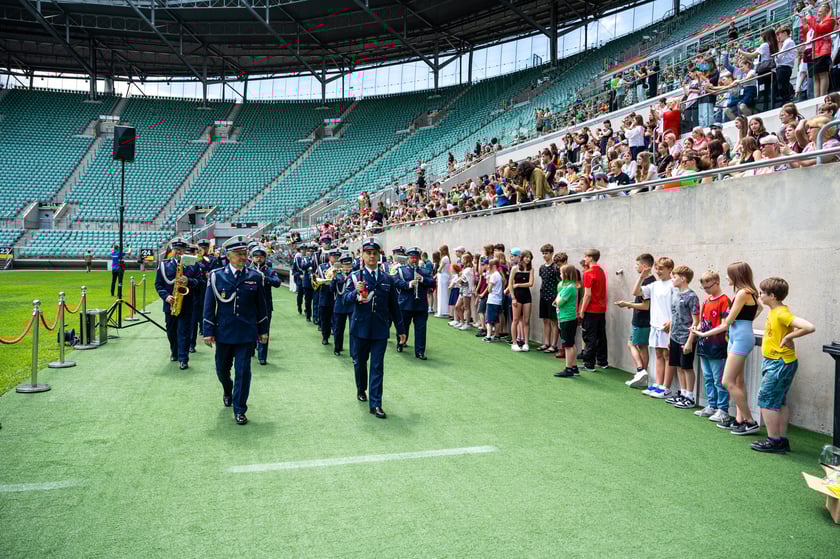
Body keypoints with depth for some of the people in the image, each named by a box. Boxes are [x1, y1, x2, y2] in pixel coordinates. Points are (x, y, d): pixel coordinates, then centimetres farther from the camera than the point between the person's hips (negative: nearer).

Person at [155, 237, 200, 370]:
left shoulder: (192, 264, 4)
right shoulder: (163, 264, 6)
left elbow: (198, 281, 0)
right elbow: (158, 284, 3)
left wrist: (188, 281, -20)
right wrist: (166, 296, -12)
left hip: (186, 304, -2)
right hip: (170, 304, 2)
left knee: (184, 332, -3)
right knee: (171, 331, 14)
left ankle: (183, 359, -1)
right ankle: (174, 352, 35)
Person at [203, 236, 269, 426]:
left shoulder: (255, 276, 0)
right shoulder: (216, 276, -2)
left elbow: (261, 305, 6)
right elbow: (209, 306, 0)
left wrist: (263, 330, 7)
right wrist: (208, 332, -3)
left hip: (247, 333, 0)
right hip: (224, 332, 1)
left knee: (243, 371, -1)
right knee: (222, 369, 15)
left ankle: (239, 410, 11)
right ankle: (227, 391, 47)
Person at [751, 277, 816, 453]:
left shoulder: (781, 314, -20)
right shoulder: (775, 312, 8)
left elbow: (809, 327, -30)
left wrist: (788, 337, -21)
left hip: (780, 364, -10)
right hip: (774, 361, 10)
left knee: (766, 400, -5)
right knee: (779, 402, 15)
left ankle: (773, 441, 1)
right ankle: (782, 440, 24)